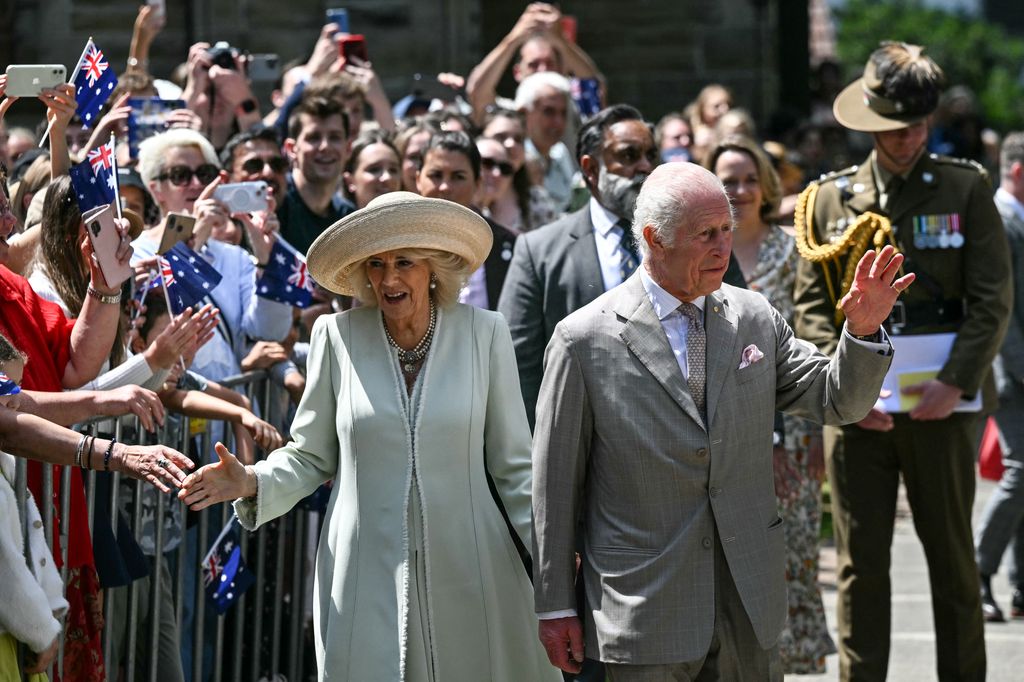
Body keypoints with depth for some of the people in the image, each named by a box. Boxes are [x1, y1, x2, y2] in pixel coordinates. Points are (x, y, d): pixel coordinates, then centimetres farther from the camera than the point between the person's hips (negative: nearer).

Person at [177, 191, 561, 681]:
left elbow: (512, 465, 3)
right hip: (367, 580, 0)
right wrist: (253, 483, -10)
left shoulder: (483, 334, -1)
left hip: (467, 575, 0)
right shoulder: (337, 336, 0)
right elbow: (310, 457, 8)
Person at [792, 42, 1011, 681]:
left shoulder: (966, 189, 4)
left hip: (941, 404, -1)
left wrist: (955, 383, -12)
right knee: (860, 563, 2)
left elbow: (992, 300, -1)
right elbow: (811, 307, 4)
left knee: (953, 559, 6)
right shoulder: (829, 199, 7)